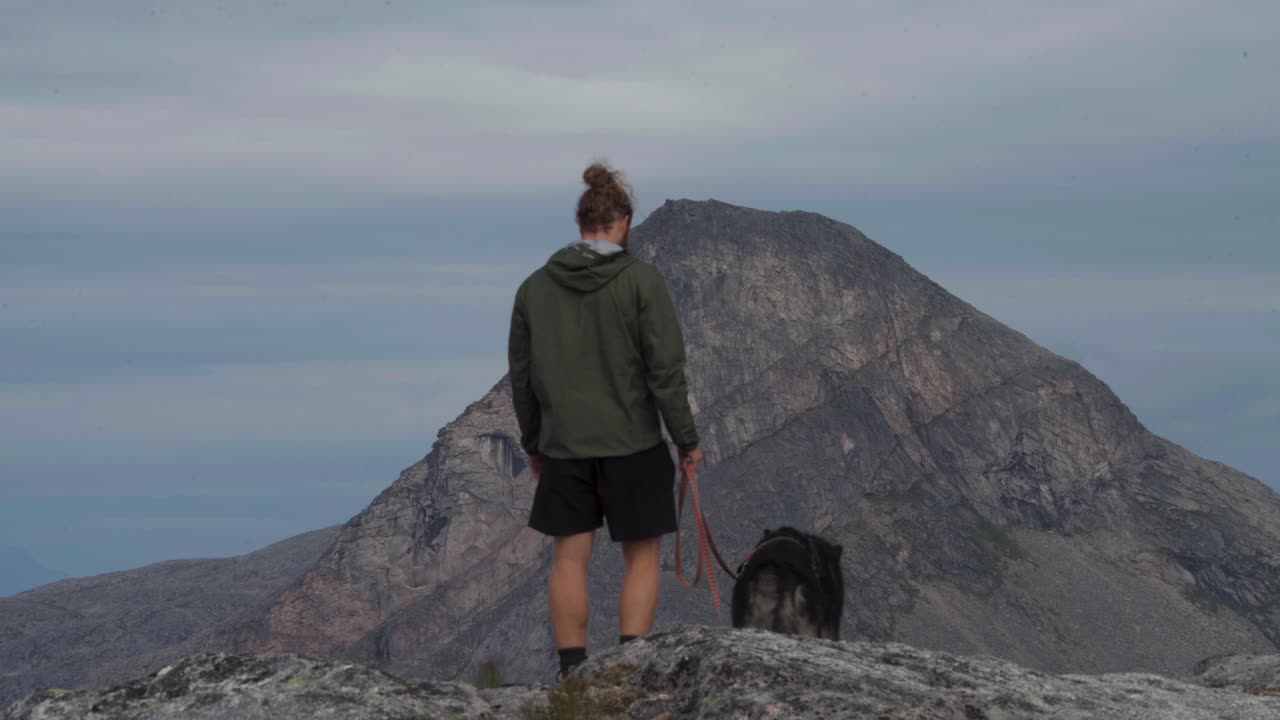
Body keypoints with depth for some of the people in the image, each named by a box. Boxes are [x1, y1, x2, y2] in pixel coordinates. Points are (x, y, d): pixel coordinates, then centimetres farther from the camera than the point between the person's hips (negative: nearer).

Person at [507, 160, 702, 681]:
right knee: (642, 557, 7)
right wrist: (686, 439, -3)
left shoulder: (535, 286, 3)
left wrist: (532, 442, 20)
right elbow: (666, 368, -12)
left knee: (569, 559, 8)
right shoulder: (641, 280, -9)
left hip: (563, 447, 3)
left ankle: (573, 675, 8)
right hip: (632, 443, -3)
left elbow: (521, 374, 9)